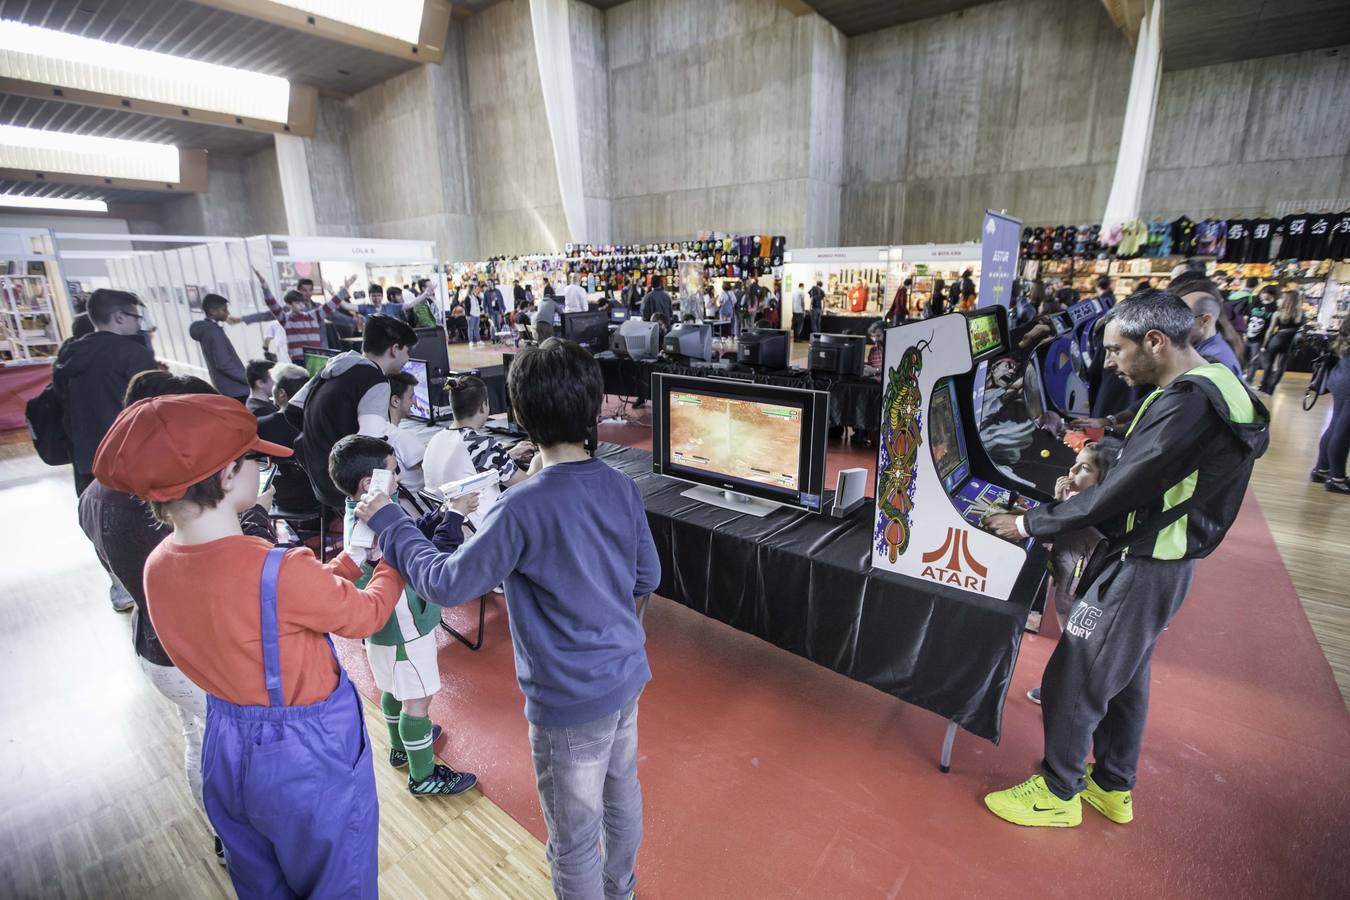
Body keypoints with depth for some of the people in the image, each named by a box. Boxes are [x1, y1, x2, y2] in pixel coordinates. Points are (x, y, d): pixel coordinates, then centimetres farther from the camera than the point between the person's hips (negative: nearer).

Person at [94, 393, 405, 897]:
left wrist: (353, 556, 7)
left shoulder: (159, 566, -9)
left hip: (225, 750, 7)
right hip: (308, 758, -7)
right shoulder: (282, 571, -32)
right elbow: (365, 615, -14)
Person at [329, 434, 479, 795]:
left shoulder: (358, 513, -4)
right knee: (418, 698, 8)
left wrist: (442, 514, -11)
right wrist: (454, 516, -28)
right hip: (404, 630, -9)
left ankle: (402, 746, 49)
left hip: (387, 625, 9)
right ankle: (423, 776, 26)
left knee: (393, 688, 27)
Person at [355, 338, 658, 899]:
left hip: (570, 700, -7)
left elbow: (447, 584, -17)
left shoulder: (523, 509, -27)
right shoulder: (622, 488, -8)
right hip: (626, 675, 7)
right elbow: (647, 579, 1)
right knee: (621, 791, 30)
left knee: (574, 838, 17)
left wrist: (388, 522, -4)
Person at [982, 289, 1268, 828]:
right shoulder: (1210, 385, 8)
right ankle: (1113, 786, 39)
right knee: (1124, 675, 22)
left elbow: (1119, 493, -25)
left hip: (1141, 570, -10)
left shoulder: (1190, 402, -25)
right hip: (1157, 560, 10)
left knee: (1072, 678, 3)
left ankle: (1057, 793, 22)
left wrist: (1029, 524, -17)